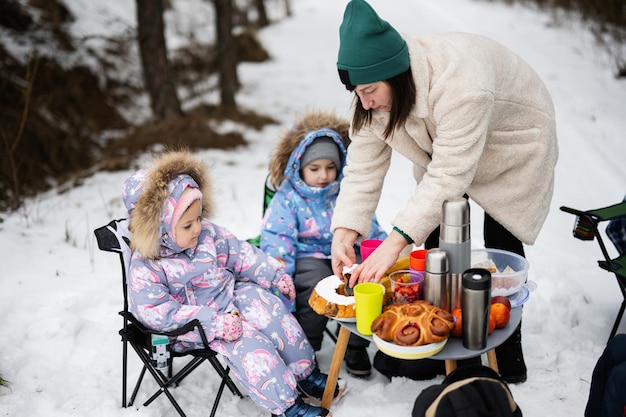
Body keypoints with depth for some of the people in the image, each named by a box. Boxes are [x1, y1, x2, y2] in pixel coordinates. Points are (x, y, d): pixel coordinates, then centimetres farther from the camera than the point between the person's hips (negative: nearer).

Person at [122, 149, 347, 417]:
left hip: (231, 297, 6)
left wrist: (275, 275, 2)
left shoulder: (207, 232, -4)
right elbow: (160, 313, -26)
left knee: (272, 311, -12)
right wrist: (215, 322, -30)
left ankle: (305, 374, 3)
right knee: (246, 344, -25)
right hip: (196, 324, -6)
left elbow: (241, 254, 7)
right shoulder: (145, 268, -22)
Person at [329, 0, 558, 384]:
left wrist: (396, 241, -49)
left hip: (511, 148, -6)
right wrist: (344, 230, -33)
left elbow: (450, 176, -45)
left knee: (502, 248, -5)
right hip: (442, 151, 6)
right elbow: (363, 169, -20)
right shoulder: (374, 92, -22)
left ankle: (508, 359, 13)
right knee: (435, 243, 0)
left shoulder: (459, 83, -45)